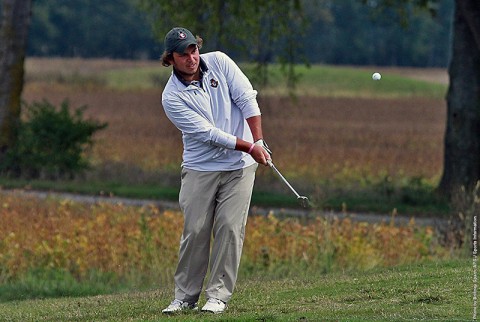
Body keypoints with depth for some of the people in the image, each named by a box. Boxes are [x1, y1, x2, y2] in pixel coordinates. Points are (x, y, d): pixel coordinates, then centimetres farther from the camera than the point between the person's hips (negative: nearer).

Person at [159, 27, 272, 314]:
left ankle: (218, 295, -2)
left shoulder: (219, 62, -3)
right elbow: (207, 133, -15)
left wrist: (259, 142, -12)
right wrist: (249, 147, -18)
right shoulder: (172, 97, -11)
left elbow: (247, 99, -4)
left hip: (239, 166, 1)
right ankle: (185, 296, 6)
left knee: (230, 228, -5)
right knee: (195, 231, -4)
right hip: (200, 168, -1)